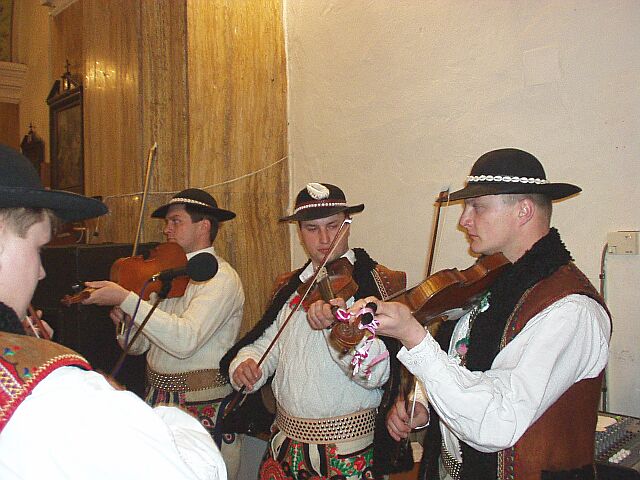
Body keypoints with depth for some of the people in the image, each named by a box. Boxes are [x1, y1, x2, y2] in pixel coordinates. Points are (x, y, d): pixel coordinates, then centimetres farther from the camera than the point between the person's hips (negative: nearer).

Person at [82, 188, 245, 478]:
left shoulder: (221, 277, -14)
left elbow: (185, 339, -29)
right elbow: (138, 346, 12)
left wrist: (125, 299, -27)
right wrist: (124, 321, -9)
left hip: (203, 409, -7)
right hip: (158, 400, 7)